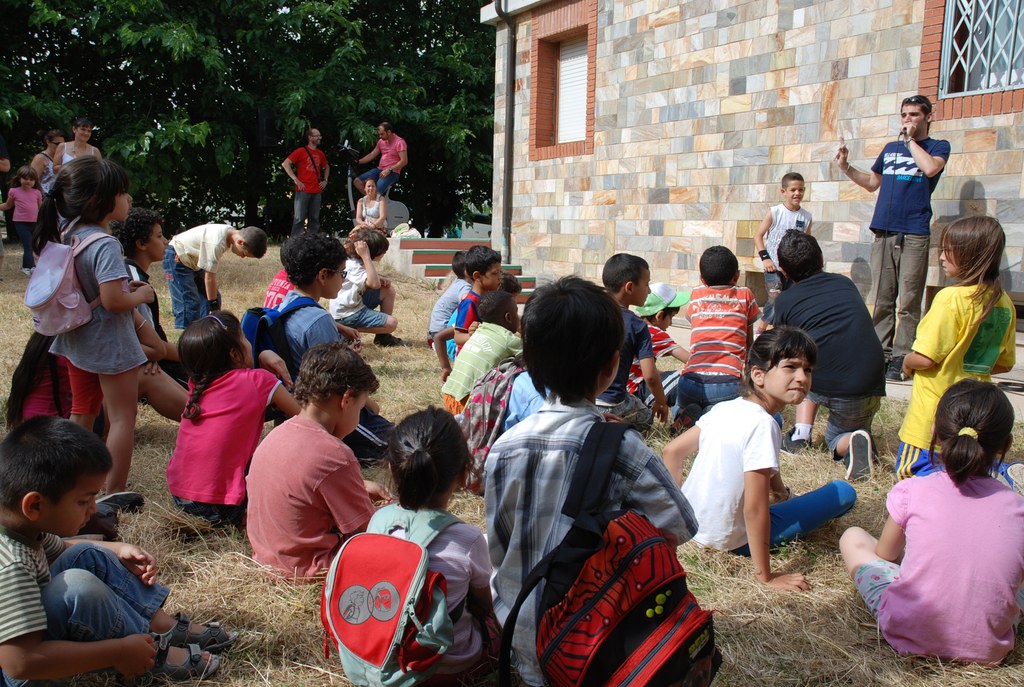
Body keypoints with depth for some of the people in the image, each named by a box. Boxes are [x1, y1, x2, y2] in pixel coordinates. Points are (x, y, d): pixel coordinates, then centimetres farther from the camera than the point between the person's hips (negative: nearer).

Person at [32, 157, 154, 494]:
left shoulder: (66, 236, 2)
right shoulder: (105, 245, -25)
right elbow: (113, 301, -29)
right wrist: (142, 294, -10)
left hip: (76, 338, 9)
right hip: (110, 345, -9)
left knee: (81, 412, 21)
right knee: (122, 418, 3)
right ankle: (114, 492, 9)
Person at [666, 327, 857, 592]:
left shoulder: (724, 408, -3)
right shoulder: (762, 425, -26)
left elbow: (672, 451, 3)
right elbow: (754, 510, -27)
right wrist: (766, 577, -21)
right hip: (731, 539, -8)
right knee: (844, 492, -4)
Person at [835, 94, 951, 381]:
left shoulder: (938, 147, 7)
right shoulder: (890, 148, 21)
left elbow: (930, 168, -16)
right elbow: (872, 182, 29)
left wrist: (910, 139, -5)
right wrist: (846, 167, 16)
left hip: (914, 235, -4)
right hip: (883, 231, 5)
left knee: (908, 301, -6)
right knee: (882, 299, 4)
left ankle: (901, 358, -5)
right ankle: (880, 352, 8)